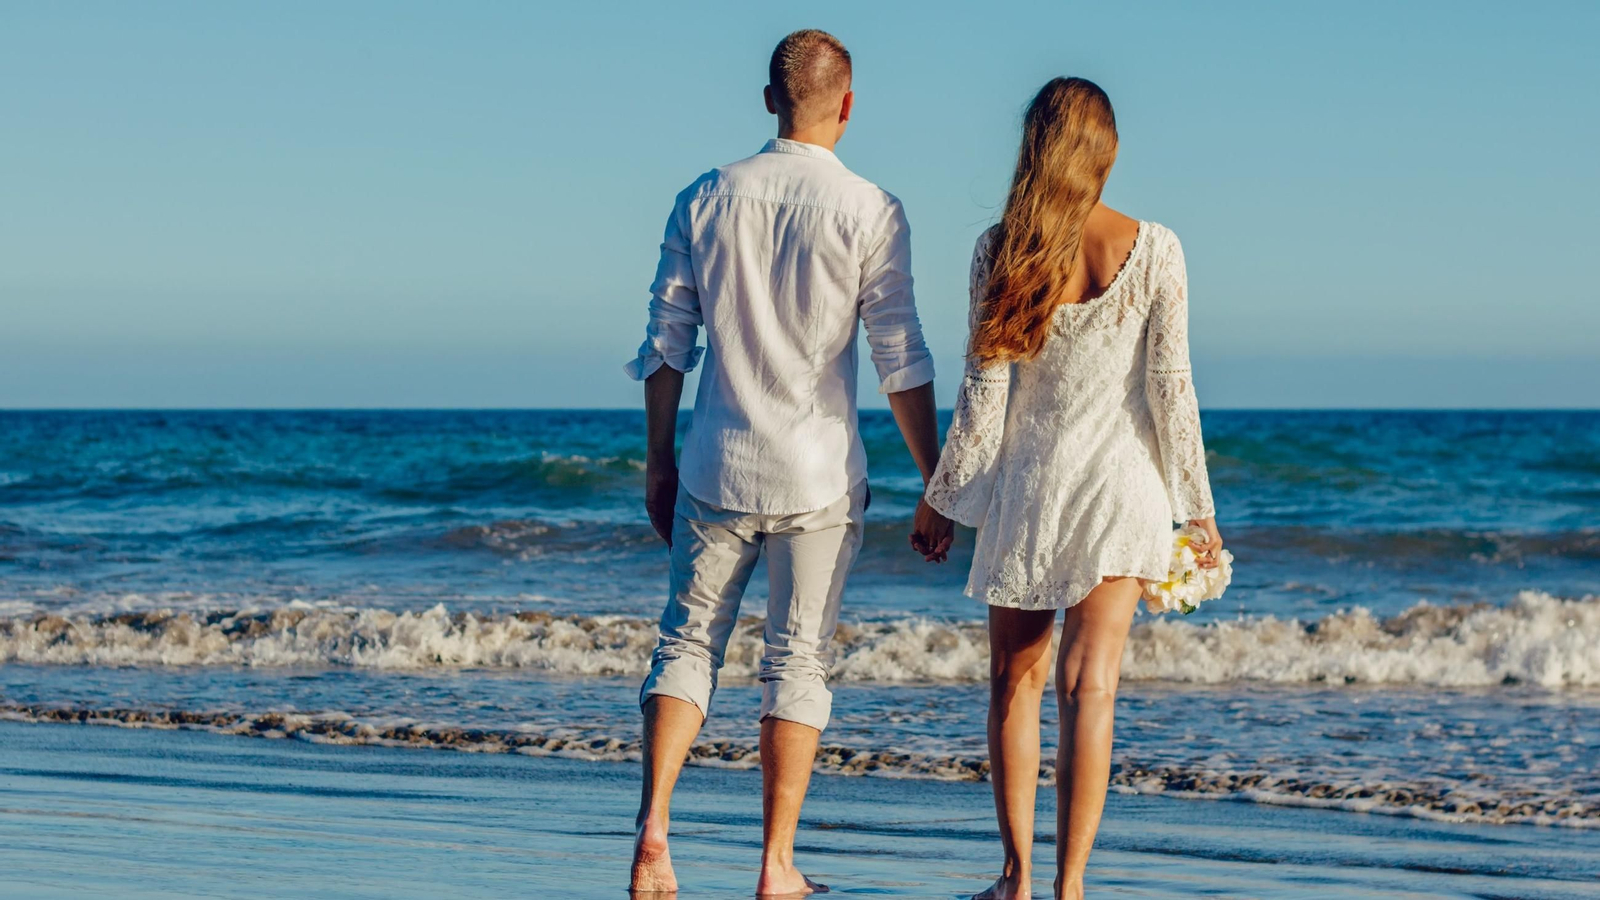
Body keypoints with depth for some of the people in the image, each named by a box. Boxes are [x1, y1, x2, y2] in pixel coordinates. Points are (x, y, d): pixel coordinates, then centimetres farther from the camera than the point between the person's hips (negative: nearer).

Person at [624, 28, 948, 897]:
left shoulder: (704, 199, 2)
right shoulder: (870, 212, -6)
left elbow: (665, 343, 5)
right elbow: (902, 361, -7)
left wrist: (659, 462, 14)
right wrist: (934, 482, 0)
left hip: (716, 467, 2)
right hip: (818, 472, -2)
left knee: (687, 641, 11)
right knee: (798, 662, 6)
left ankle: (652, 827, -5)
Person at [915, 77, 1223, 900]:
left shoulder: (999, 249, -5)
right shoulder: (1153, 250, -6)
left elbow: (984, 387, -3)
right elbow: (1170, 386, -4)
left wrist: (943, 498, 7)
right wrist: (1196, 505, 4)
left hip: (1025, 485, 1)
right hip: (1118, 486, -1)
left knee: (1015, 679, 14)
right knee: (1089, 684, -3)